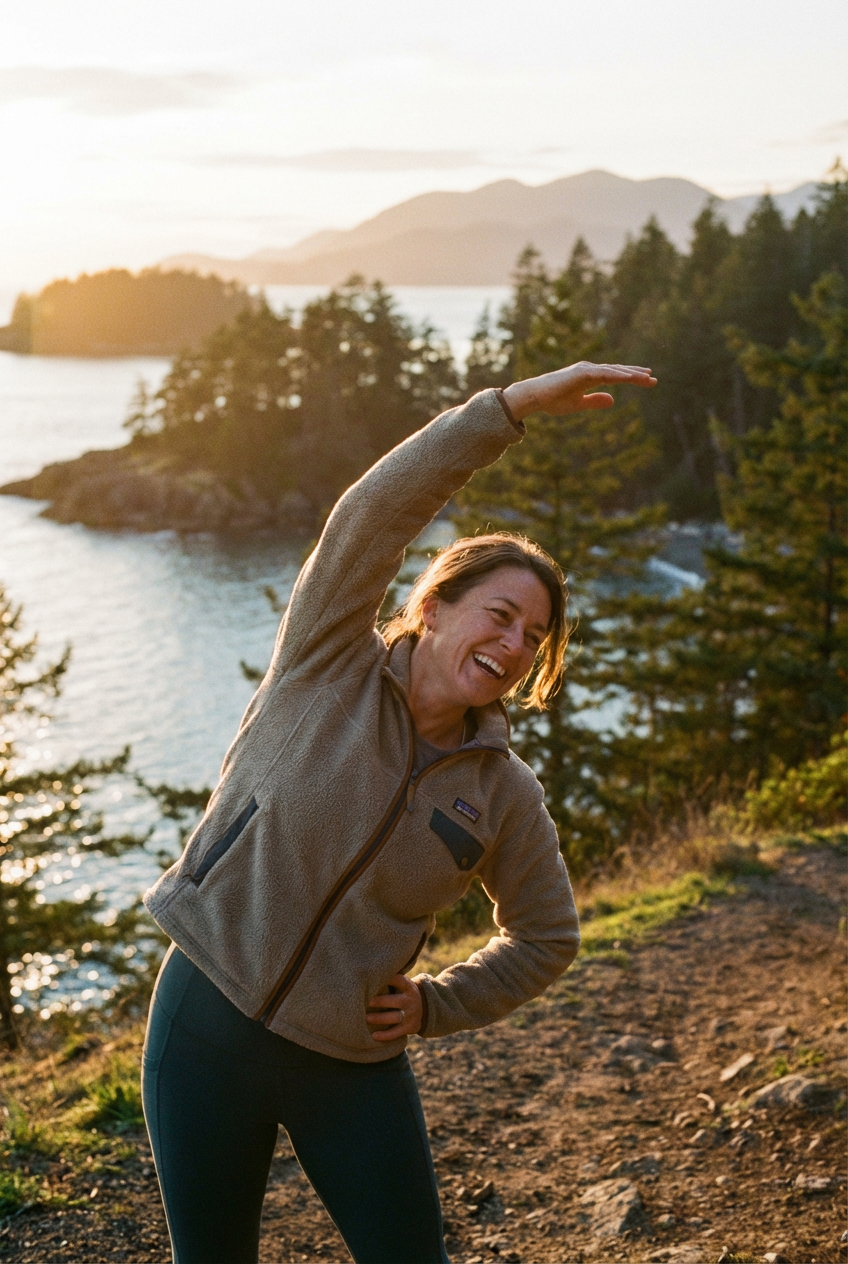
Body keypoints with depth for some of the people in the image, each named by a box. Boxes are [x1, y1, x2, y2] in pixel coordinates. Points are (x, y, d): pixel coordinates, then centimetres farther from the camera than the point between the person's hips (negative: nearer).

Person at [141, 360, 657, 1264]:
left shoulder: (505, 796, -1)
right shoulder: (327, 669, -8)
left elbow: (546, 937, 13)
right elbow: (370, 517, -22)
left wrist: (437, 1005, 0)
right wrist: (516, 404, -27)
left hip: (352, 1063, 2)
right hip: (208, 1018, -1)